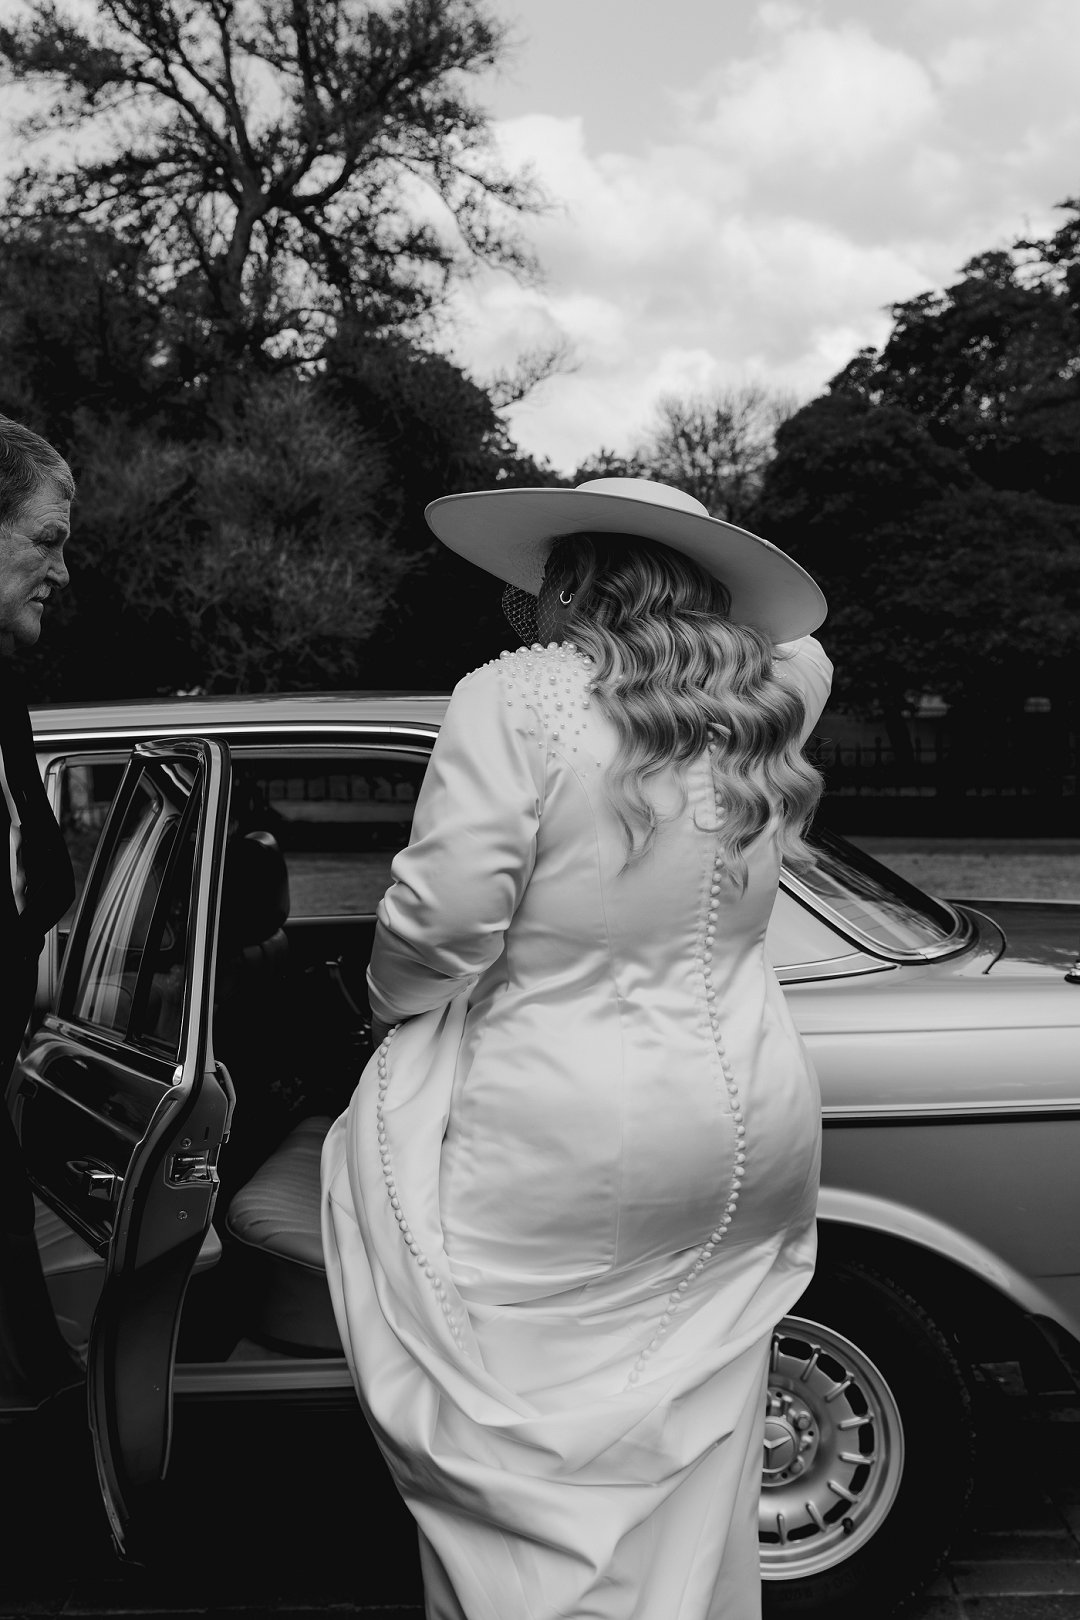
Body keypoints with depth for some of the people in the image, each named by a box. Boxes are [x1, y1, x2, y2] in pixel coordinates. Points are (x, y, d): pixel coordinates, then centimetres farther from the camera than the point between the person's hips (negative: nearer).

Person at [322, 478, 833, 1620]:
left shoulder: (518, 697, -12)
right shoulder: (767, 706, 5)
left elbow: (444, 914, -17)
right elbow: (804, 646, 30)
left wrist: (392, 1005, 0)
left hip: (561, 1156, -6)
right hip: (749, 1139, 6)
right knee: (692, 1467, 21)